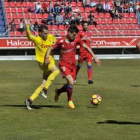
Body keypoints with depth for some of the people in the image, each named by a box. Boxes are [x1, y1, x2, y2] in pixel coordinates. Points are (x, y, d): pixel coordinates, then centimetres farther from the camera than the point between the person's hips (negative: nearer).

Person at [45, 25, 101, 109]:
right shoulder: (61, 42, -11)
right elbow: (50, 48, -3)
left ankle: (58, 92, 37)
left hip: (73, 64, 5)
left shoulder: (76, 40, -3)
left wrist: (94, 57, -10)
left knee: (70, 85, 7)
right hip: (64, 65, -5)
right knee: (71, 82, -21)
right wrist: (47, 57, -20)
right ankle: (70, 101, -2)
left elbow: (86, 47, -2)